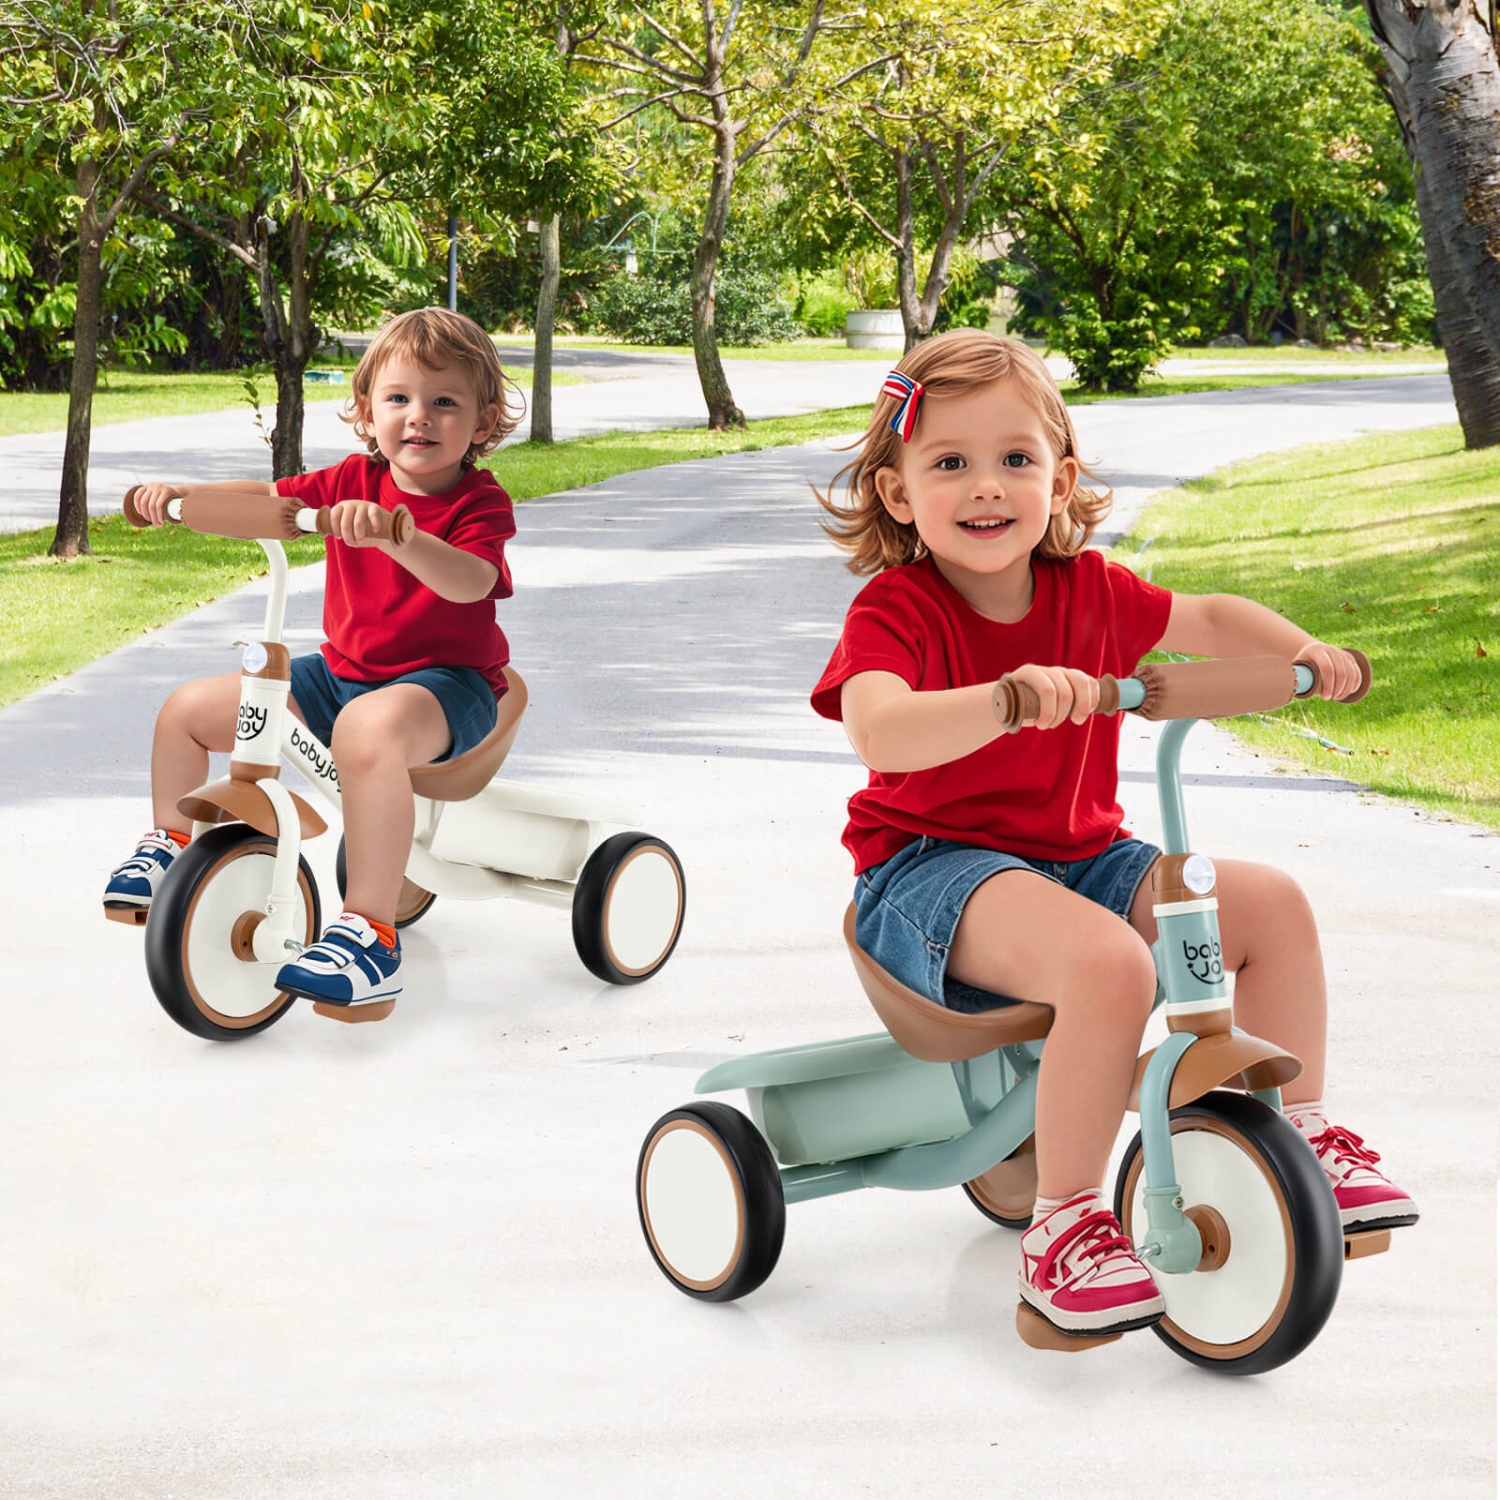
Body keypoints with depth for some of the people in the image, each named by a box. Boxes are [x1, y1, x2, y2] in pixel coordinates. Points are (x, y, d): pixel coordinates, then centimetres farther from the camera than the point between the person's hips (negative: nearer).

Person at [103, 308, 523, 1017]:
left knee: (369, 726, -44)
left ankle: (368, 932, -44)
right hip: (341, 671, 7)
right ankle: (169, 846, 31)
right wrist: (178, 492, -11)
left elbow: (469, 582, -33)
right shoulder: (354, 481, 5)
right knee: (187, 708, 2)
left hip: (444, 682, -7)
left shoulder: (480, 504, -12)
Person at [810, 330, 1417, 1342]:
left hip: (1079, 857, 7)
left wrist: (1304, 652, 1)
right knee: (1107, 961, -35)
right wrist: (1009, 697, -52)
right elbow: (878, 730, -36)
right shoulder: (893, 611, -15)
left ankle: (1300, 1133, 10)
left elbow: (1208, 620, 21)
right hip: (933, 868, -7)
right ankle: (1064, 1226, -23)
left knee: (1272, 904, -7)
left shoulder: (1090, 591, 3)